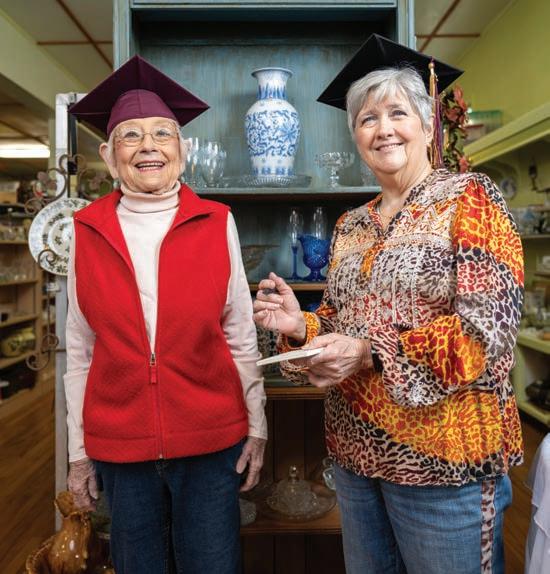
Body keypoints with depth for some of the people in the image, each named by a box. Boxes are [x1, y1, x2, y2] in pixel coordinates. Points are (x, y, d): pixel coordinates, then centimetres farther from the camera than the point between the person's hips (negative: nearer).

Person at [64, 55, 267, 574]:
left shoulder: (217, 224, -4)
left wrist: (256, 426, 1)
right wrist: (77, 451, 5)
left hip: (212, 441, -1)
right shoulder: (87, 231, -2)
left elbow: (240, 335, 0)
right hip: (117, 444, 2)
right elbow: (80, 350, 3)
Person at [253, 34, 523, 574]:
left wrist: (371, 352, -23)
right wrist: (300, 327, -7)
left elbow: (488, 327, -16)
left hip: (442, 454, -5)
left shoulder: (468, 197, -7)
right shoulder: (350, 225, 9)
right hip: (355, 450, 6)